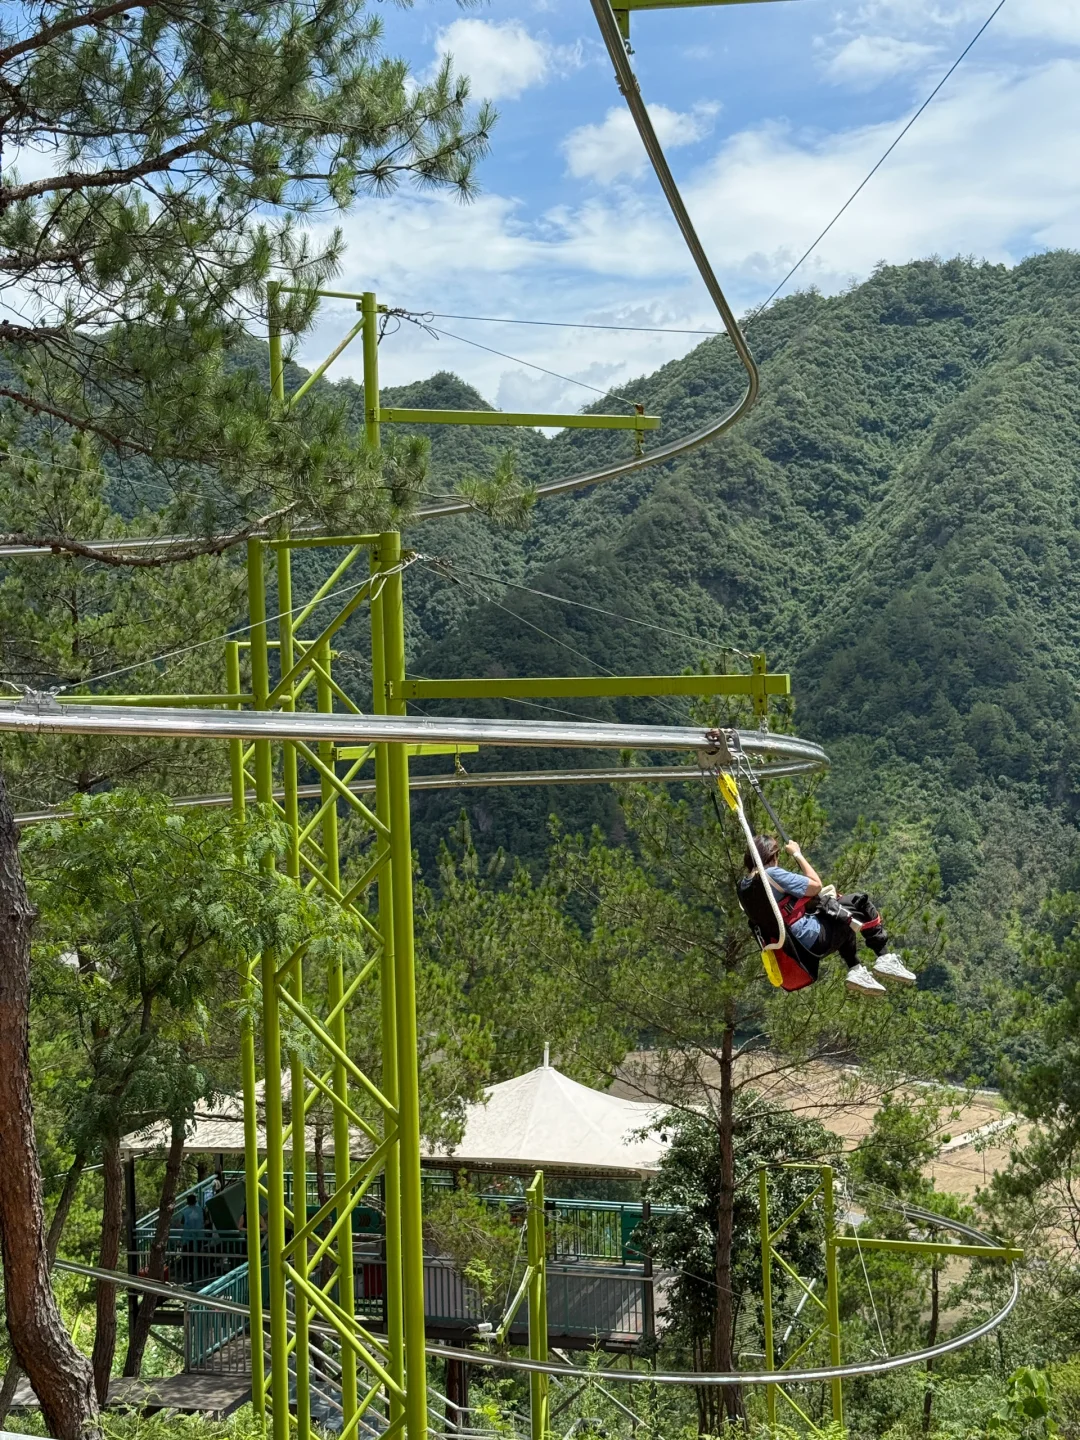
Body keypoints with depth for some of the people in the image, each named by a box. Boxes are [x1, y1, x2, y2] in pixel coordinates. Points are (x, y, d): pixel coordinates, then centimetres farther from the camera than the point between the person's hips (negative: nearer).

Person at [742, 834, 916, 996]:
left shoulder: (745, 886, 7)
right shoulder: (772, 874, -19)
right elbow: (816, 885, -14)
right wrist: (797, 854, -5)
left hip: (792, 945, 10)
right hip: (815, 937, -10)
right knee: (861, 904, 3)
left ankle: (856, 971, 21)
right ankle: (885, 959, 5)